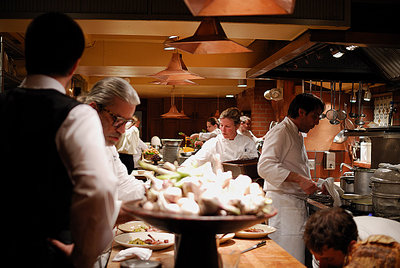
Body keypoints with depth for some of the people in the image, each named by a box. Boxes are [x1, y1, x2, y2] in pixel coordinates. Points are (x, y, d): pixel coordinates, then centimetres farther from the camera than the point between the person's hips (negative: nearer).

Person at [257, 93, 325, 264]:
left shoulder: (297, 134, 22)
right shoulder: (280, 132, -10)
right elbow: (265, 166, -23)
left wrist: (315, 185, 21)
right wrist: (300, 179, -27)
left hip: (297, 204, 10)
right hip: (283, 204, -10)